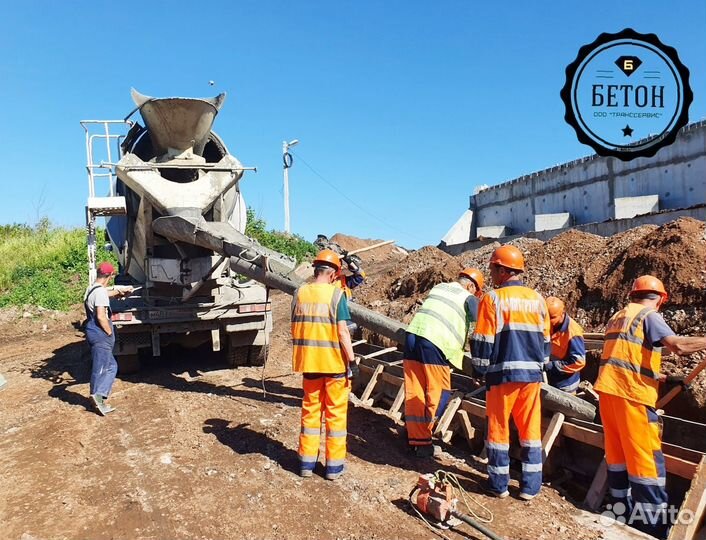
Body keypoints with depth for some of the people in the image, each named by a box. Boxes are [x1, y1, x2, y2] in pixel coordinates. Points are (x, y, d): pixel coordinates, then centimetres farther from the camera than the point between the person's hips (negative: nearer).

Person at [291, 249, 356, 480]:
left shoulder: (300, 293, 1)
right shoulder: (336, 294, -12)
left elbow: (294, 329, 7)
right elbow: (342, 332, -15)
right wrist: (351, 360, -8)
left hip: (309, 361, 4)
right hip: (334, 362, -4)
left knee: (310, 410, 16)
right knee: (335, 412, 9)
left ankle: (307, 461, 24)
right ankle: (334, 465, 17)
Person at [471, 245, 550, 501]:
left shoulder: (492, 299, -8)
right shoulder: (537, 299, 6)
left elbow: (483, 341, -8)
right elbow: (545, 339, 13)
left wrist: (481, 369, 5)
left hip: (502, 373, -4)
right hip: (532, 374, 4)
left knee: (498, 428, 8)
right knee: (531, 429, 12)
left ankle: (499, 484, 18)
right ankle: (530, 487, 18)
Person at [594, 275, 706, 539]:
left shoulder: (617, 317, 20)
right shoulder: (649, 316, -3)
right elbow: (677, 345, -20)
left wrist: (654, 376, 32)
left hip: (609, 389, 8)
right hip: (631, 394, -8)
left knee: (617, 452, 14)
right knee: (646, 458, -3)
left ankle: (624, 510, 23)